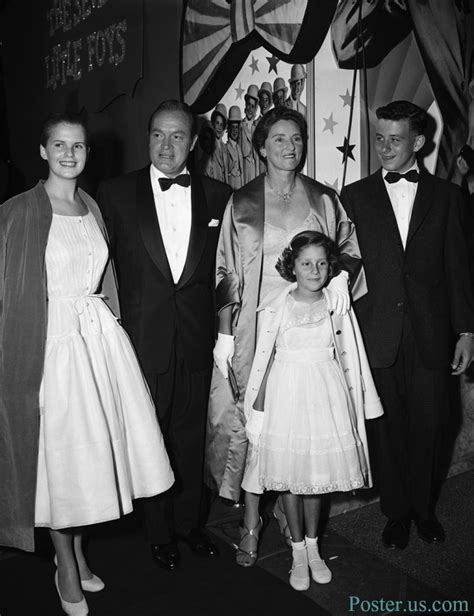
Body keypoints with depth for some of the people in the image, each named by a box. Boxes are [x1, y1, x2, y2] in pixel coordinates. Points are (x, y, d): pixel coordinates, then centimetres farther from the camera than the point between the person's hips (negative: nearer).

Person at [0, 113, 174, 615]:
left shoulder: (93, 207, 12)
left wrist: (101, 308, 10)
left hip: (100, 335, 6)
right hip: (51, 340, -5)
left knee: (96, 450, 11)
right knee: (61, 454, 4)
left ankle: (78, 553, 34)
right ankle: (66, 570, 26)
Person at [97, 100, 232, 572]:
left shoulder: (217, 196, 3)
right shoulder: (115, 193, -2)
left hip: (197, 340, 2)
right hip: (142, 338, -1)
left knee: (191, 435, 16)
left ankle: (190, 521, 37)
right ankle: (160, 531, 32)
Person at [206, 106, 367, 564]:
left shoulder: (323, 200, 8)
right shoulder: (241, 202, 4)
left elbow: (351, 243, 19)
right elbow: (227, 270, 2)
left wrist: (342, 272, -4)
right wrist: (224, 333, -4)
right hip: (255, 325, -1)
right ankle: (251, 523, 13)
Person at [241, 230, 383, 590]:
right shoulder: (276, 307, -5)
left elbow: (348, 358, 6)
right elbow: (264, 360, -2)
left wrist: (354, 404, 6)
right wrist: (258, 407, 0)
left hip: (327, 394, 2)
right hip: (286, 394, -1)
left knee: (319, 470, 11)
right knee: (288, 473, 6)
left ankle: (313, 547, 31)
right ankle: (298, 551, 25)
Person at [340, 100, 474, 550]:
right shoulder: (354, 197, 6)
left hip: (429, 335, 1)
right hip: (377, 336, 0)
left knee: (428, 424, 8)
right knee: (387, 426, 7)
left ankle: (424, 508, 31)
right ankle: (396, 512, 27)